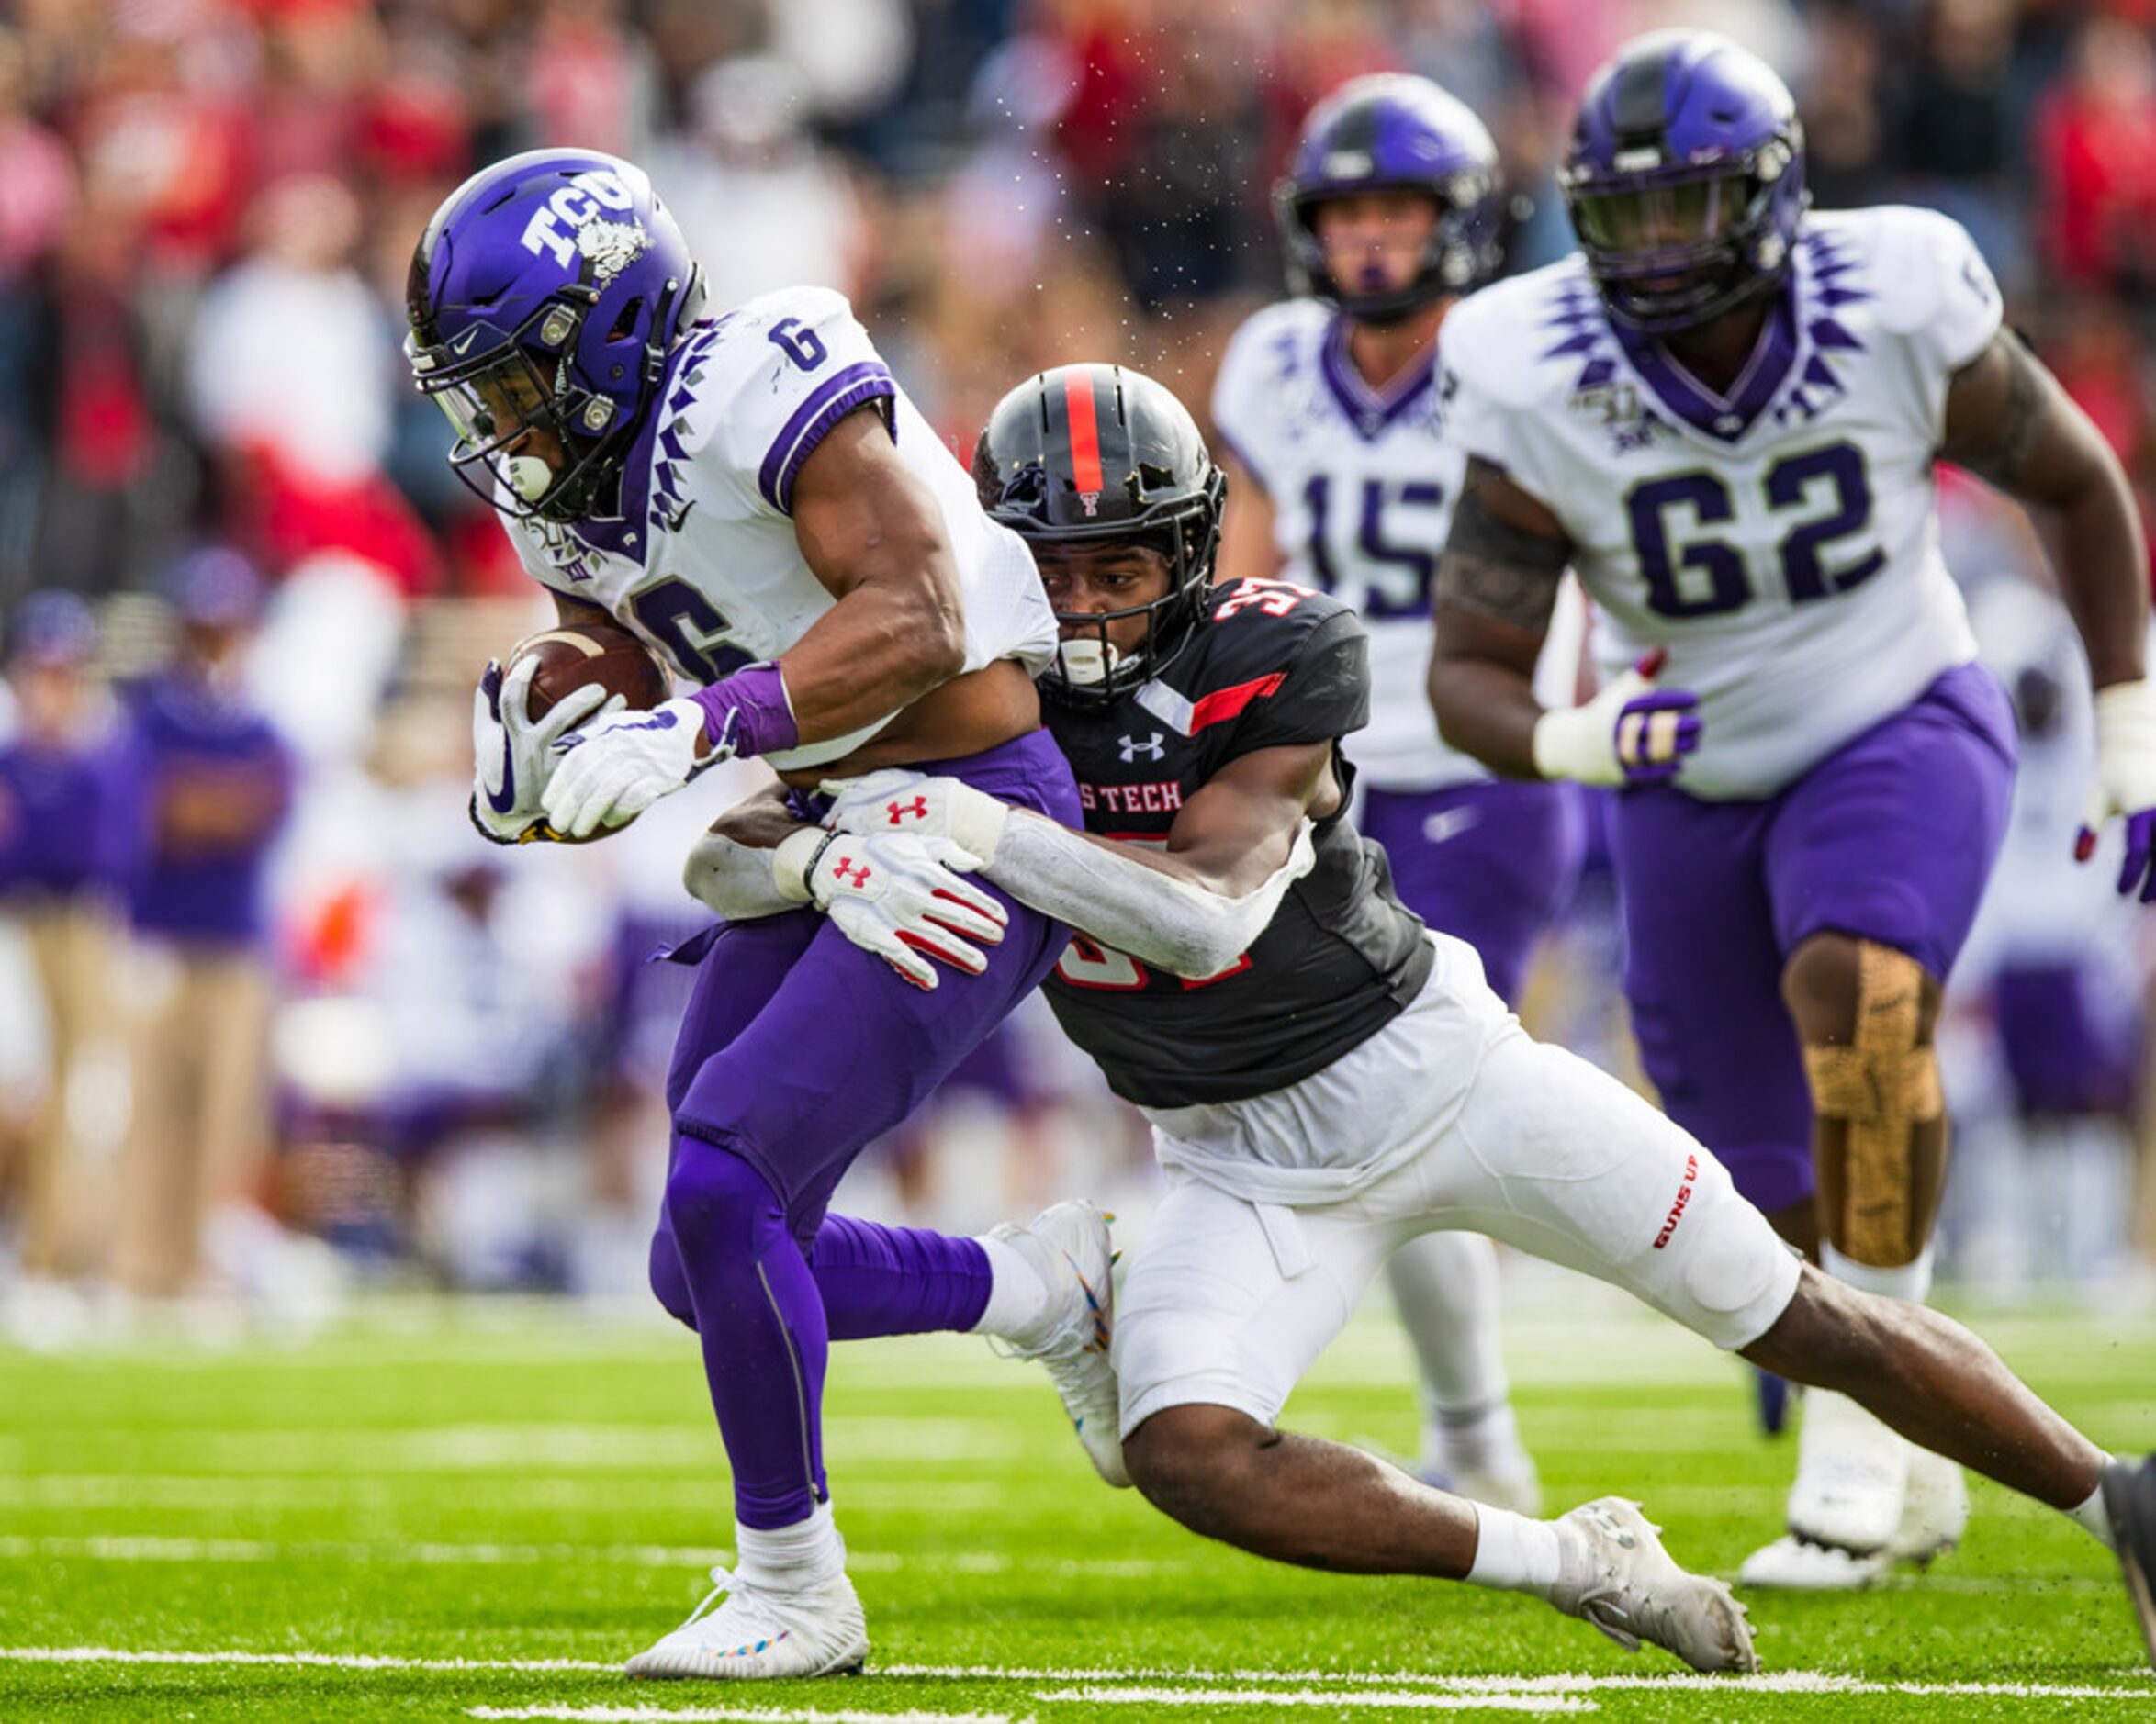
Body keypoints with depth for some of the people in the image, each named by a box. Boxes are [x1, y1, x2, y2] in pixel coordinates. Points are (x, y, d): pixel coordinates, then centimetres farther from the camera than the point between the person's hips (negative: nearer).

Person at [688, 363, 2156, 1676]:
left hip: (1426, 1068, -3)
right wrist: (765, 845, -30)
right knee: (1185, 1456, -24)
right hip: (1252, 1162, 3)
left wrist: (986, 834, -43)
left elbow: (1210, 907, -33)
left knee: (1802, 1319, 1)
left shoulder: (1277, 655, -21)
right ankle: (1582, 1569, -10)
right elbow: (731, 872, -6)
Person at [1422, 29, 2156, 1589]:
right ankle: (1915, 1479, 38)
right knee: (1777, 1205, 10)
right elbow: (1468, 677, -17)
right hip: (1689, 790, 3)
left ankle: (1858, 1441, -23)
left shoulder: (1899, 312, -21)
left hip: (1898, 730, -3)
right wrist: (1576, 742, -40)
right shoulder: (1541, 393, -20)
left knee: (1854, 996, -34)